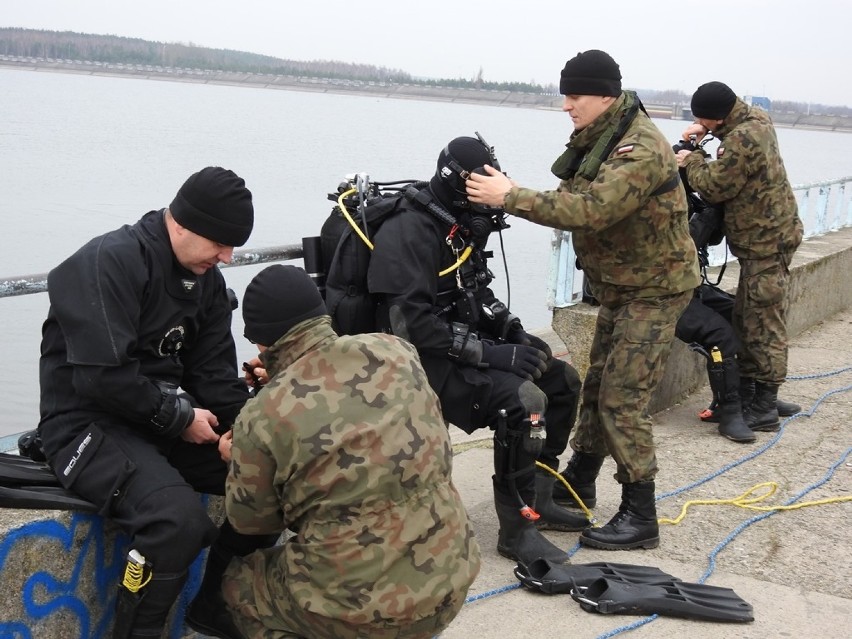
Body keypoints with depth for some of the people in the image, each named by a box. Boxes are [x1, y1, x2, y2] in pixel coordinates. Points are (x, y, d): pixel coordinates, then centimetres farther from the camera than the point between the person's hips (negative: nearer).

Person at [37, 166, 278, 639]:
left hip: (168, 420, 8)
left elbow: (215, 374, 5)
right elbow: (102, 376, -26)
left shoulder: (207, 280, 7)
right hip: (89, 425, -8)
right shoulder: (108, 263, -18)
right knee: (178, 516, -32)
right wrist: (180, 418, -17)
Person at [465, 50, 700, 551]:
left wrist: (511, 198, -34)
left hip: (655, 288, -9)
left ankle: (640, 517, -1)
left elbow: (591, 209, -35)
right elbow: (574, 197, 1)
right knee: (597, 387, 17)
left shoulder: (641, 149, -25)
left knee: (622, 401, -10)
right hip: (618, 286, 9)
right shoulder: (598, 138, 6)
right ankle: (578, 485, 32)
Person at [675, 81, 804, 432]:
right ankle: (746, 393, 24)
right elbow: (730, 123, 28)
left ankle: (764, 408, -1)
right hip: (765, 237, 10)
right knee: (746, 319, 16)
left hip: (765, 242, -10)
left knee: (763, 324, -6)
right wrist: (705, 129, 8)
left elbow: (714, 187, -19)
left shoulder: (743, 141, -25)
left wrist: (692, 161, -1)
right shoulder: (755, 116, 5)